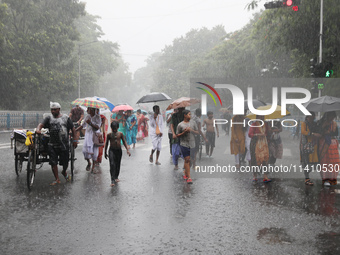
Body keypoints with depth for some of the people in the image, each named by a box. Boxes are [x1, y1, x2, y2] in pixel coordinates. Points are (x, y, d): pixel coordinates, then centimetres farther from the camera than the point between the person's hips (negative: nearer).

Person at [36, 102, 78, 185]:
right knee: (53, 162, 0)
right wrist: (38, 129, -30)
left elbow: (73, 129, 5)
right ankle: (57, 179, 14)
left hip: (64, 145, -1)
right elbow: (41, 124, -7)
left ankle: (64, 172, 38)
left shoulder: (66, 118, 3)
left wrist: (75, 140, -1)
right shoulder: (49, 118, 7)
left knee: (65, 162, 5)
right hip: (52, 145, 1)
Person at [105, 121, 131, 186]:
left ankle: (116, 177, 31)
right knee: (112, 164, -14)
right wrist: (105, 152, 10)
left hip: (119, 150, 2)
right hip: (112, 150, -2)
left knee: (118, 165, 11)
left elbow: (124, 142, 5)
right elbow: (106, 143, 7)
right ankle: (112, 180, -15)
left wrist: (127, 150, -3)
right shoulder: (109, 135, -2)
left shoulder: (120, 134, 0)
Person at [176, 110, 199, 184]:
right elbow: (177, 135, 2)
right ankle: (189, 177, -4)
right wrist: (184, 132, -14)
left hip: (192, 144, 3)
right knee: (187, 160, -7)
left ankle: (185, 173, 27)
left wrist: (191, 130, -10)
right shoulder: (180, 125, -3)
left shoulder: (193, 123, 6)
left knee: (188, 160, 9)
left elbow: (198, 132, 8)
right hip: (184, 144, -3)